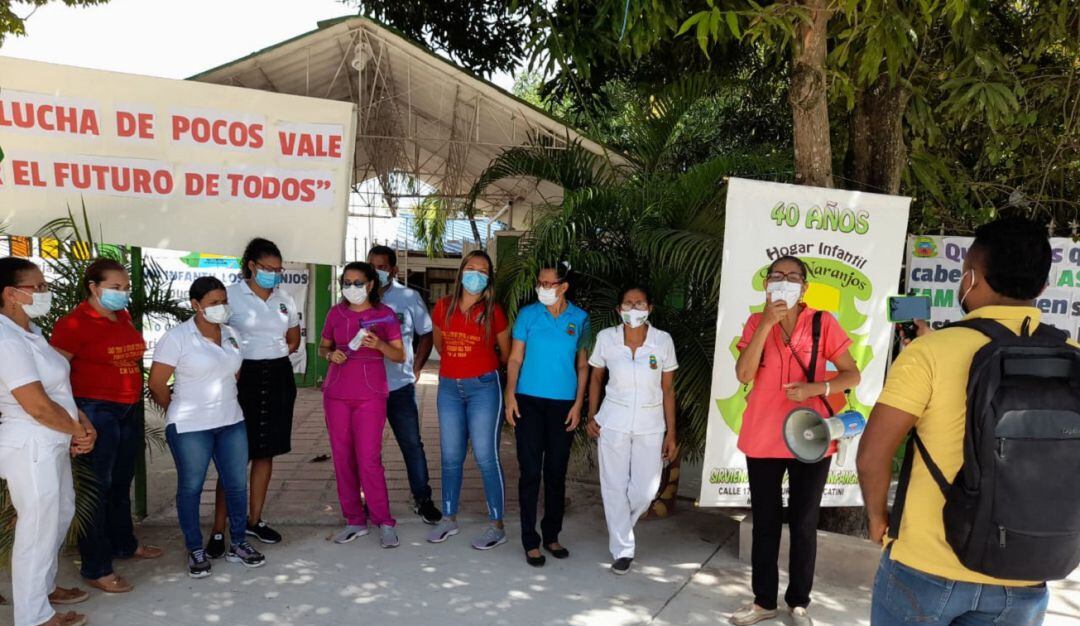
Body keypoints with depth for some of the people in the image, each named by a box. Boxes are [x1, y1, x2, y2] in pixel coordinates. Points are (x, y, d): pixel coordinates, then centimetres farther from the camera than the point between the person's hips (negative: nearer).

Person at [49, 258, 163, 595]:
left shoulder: (123, 318, 9)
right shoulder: (74, 323, -13)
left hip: (128, 412, 7)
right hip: (95, 413, -7)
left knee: (121, 483, 20)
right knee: (97, 488, 1)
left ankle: (124, 543, 38)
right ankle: (96, 569, 13)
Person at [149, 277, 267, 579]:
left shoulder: (231, 334, 6)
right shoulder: (176, 338, -11)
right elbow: (157, 385, -9)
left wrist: (223, 404, 14)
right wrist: (180, 412, 3)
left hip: (231, 422, 5)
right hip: (190, 428, -5)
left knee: (237, 484, 9)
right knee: (190, 488, 8)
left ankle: (238, 543, 25)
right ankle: (195, 550, 24)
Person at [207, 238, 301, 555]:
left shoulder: (285, 299, 9)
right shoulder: (232, 296, -6)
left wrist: (271, 354, 4)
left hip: (278, 377, 5)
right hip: (244, 377, -5)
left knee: (266, 452, 12)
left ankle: (254, 520, 24)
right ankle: (219, 531, 3)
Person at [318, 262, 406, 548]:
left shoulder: (384, 314, -1)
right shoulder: (336, 313, 7)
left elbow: (400, 355, 0)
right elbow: (322, 347, 17)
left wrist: (379, 345, -19)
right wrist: (330, 354, -6)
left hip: (371, 395, -4)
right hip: (336, 394, 4)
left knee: (369, 460, -8)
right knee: (342, 459, 6)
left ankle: (384, 522, 5)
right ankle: (355, 521, 17)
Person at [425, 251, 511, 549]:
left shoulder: (493, 311, -6)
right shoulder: (444, 306, 3)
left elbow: (506, 353, 5)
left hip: (483, 387, -4)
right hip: (449, 387, 4)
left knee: (486, 457, -2)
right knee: (450, 457, 11)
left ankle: (496, 525, 9)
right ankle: (449, 519, 25)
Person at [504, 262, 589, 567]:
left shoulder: (580, 319, 2)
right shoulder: (528, 314, 0)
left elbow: (583, 365, 7)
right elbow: (515, 359, 2)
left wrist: (578, 403, 0)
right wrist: (510, 395, -7)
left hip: (563, 404, 1)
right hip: (529, 401, -1)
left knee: (556, 472, 9)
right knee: (531, 471, 1)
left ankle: (552, 535, 25)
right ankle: (530, 540, 12)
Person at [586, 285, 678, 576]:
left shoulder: (663, 340, -6)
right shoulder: (606, 337, -6)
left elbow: (668, 389, 0)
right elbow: (596, 377, 8)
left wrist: (671, 433, 0)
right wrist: (591, 416, 0)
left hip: (650, 425, 1)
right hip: (613, 422, 0)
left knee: (646, 490, 3)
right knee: (614, 487, 3)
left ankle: (619, 531, 35)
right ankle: (622, 550, 21)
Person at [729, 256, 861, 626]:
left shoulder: (823, 323, -4)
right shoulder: (756, 323, 1)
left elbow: (852, 375, -2)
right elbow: (744, 375, -12)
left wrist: (812, 389, -18)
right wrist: (766, 322, -18)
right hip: (762, 439, 2)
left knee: (803, 524, 10)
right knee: (765, 522, 11)